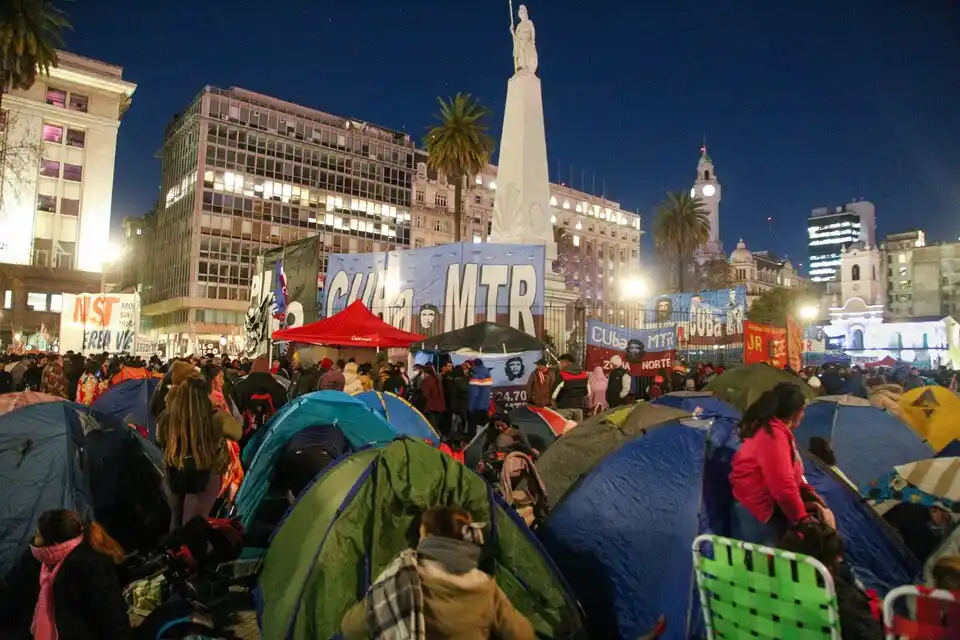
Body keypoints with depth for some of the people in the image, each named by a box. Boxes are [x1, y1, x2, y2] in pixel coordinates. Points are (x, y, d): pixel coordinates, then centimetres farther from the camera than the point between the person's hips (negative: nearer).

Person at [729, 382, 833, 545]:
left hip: (769, 504, 11)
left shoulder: (772, 430, 9)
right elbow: (783, 486, -27)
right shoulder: (773, 436, -23)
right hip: (756, 511, -11)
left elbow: (792, 477, 16)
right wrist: (802, 520, -14)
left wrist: (816, 502, 7)